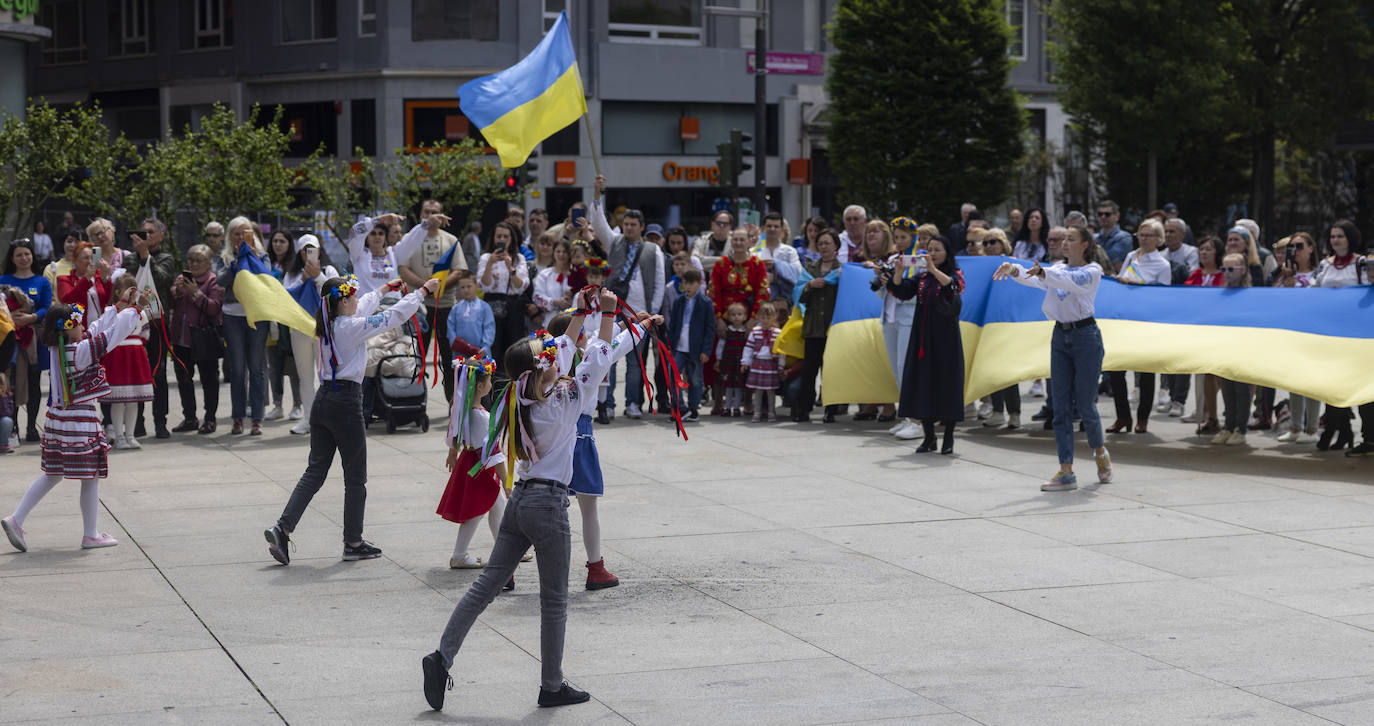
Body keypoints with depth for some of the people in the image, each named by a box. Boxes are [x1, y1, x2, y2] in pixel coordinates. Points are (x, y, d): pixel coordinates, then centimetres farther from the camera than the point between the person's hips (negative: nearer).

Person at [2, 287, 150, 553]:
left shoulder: (57, 349, 6)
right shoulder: (80, 351, -19)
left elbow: (97, 329, 15)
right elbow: (113, 334, -17)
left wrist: (121, 305, 19)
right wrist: (134, 309, -5)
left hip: (57, 419, 9)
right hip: (80, 421, -9)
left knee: (52, 475, 17)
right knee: (91, 477, 5)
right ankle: (91, 535, 14)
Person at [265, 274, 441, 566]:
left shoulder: (328, 324, 9)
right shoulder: (351, 327, -13)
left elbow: (362, 307, 29)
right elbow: (395, 316, -8)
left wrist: (384, 289, 44)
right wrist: (424, 290, 4)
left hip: (322, 400, 8)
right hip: (346, 402, -8)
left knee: (315, 472, 10)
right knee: (356, 477, 6)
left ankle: (282, 528, -4)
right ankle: (353, 543, 13)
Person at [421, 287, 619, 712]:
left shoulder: (523, 399, 5)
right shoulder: (562, 403, -14)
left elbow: (560, 350, 19)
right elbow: (598, 361, -9)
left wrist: (580, 315, 21)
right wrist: (607, 315, -3)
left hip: (520, 501, 7)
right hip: (549, 505, -7)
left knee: (486, 585, 7)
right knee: (554, 600, 5)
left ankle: (442, 656, -2)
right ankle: (552, 686, 13)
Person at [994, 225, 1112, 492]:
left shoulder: (1093, 270, -5)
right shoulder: (1058, 268, 13)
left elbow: (1072, 280, -26)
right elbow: (1034, 280, -4)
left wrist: (1044, 272, -42)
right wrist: (1013, 269, -24)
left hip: (1085, 335, -6)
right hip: (1060, 337, 6)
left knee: (1085, 404, 0)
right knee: (1061, 407, 0)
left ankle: (1100, 452, 29)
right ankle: (1066, 472, -1)